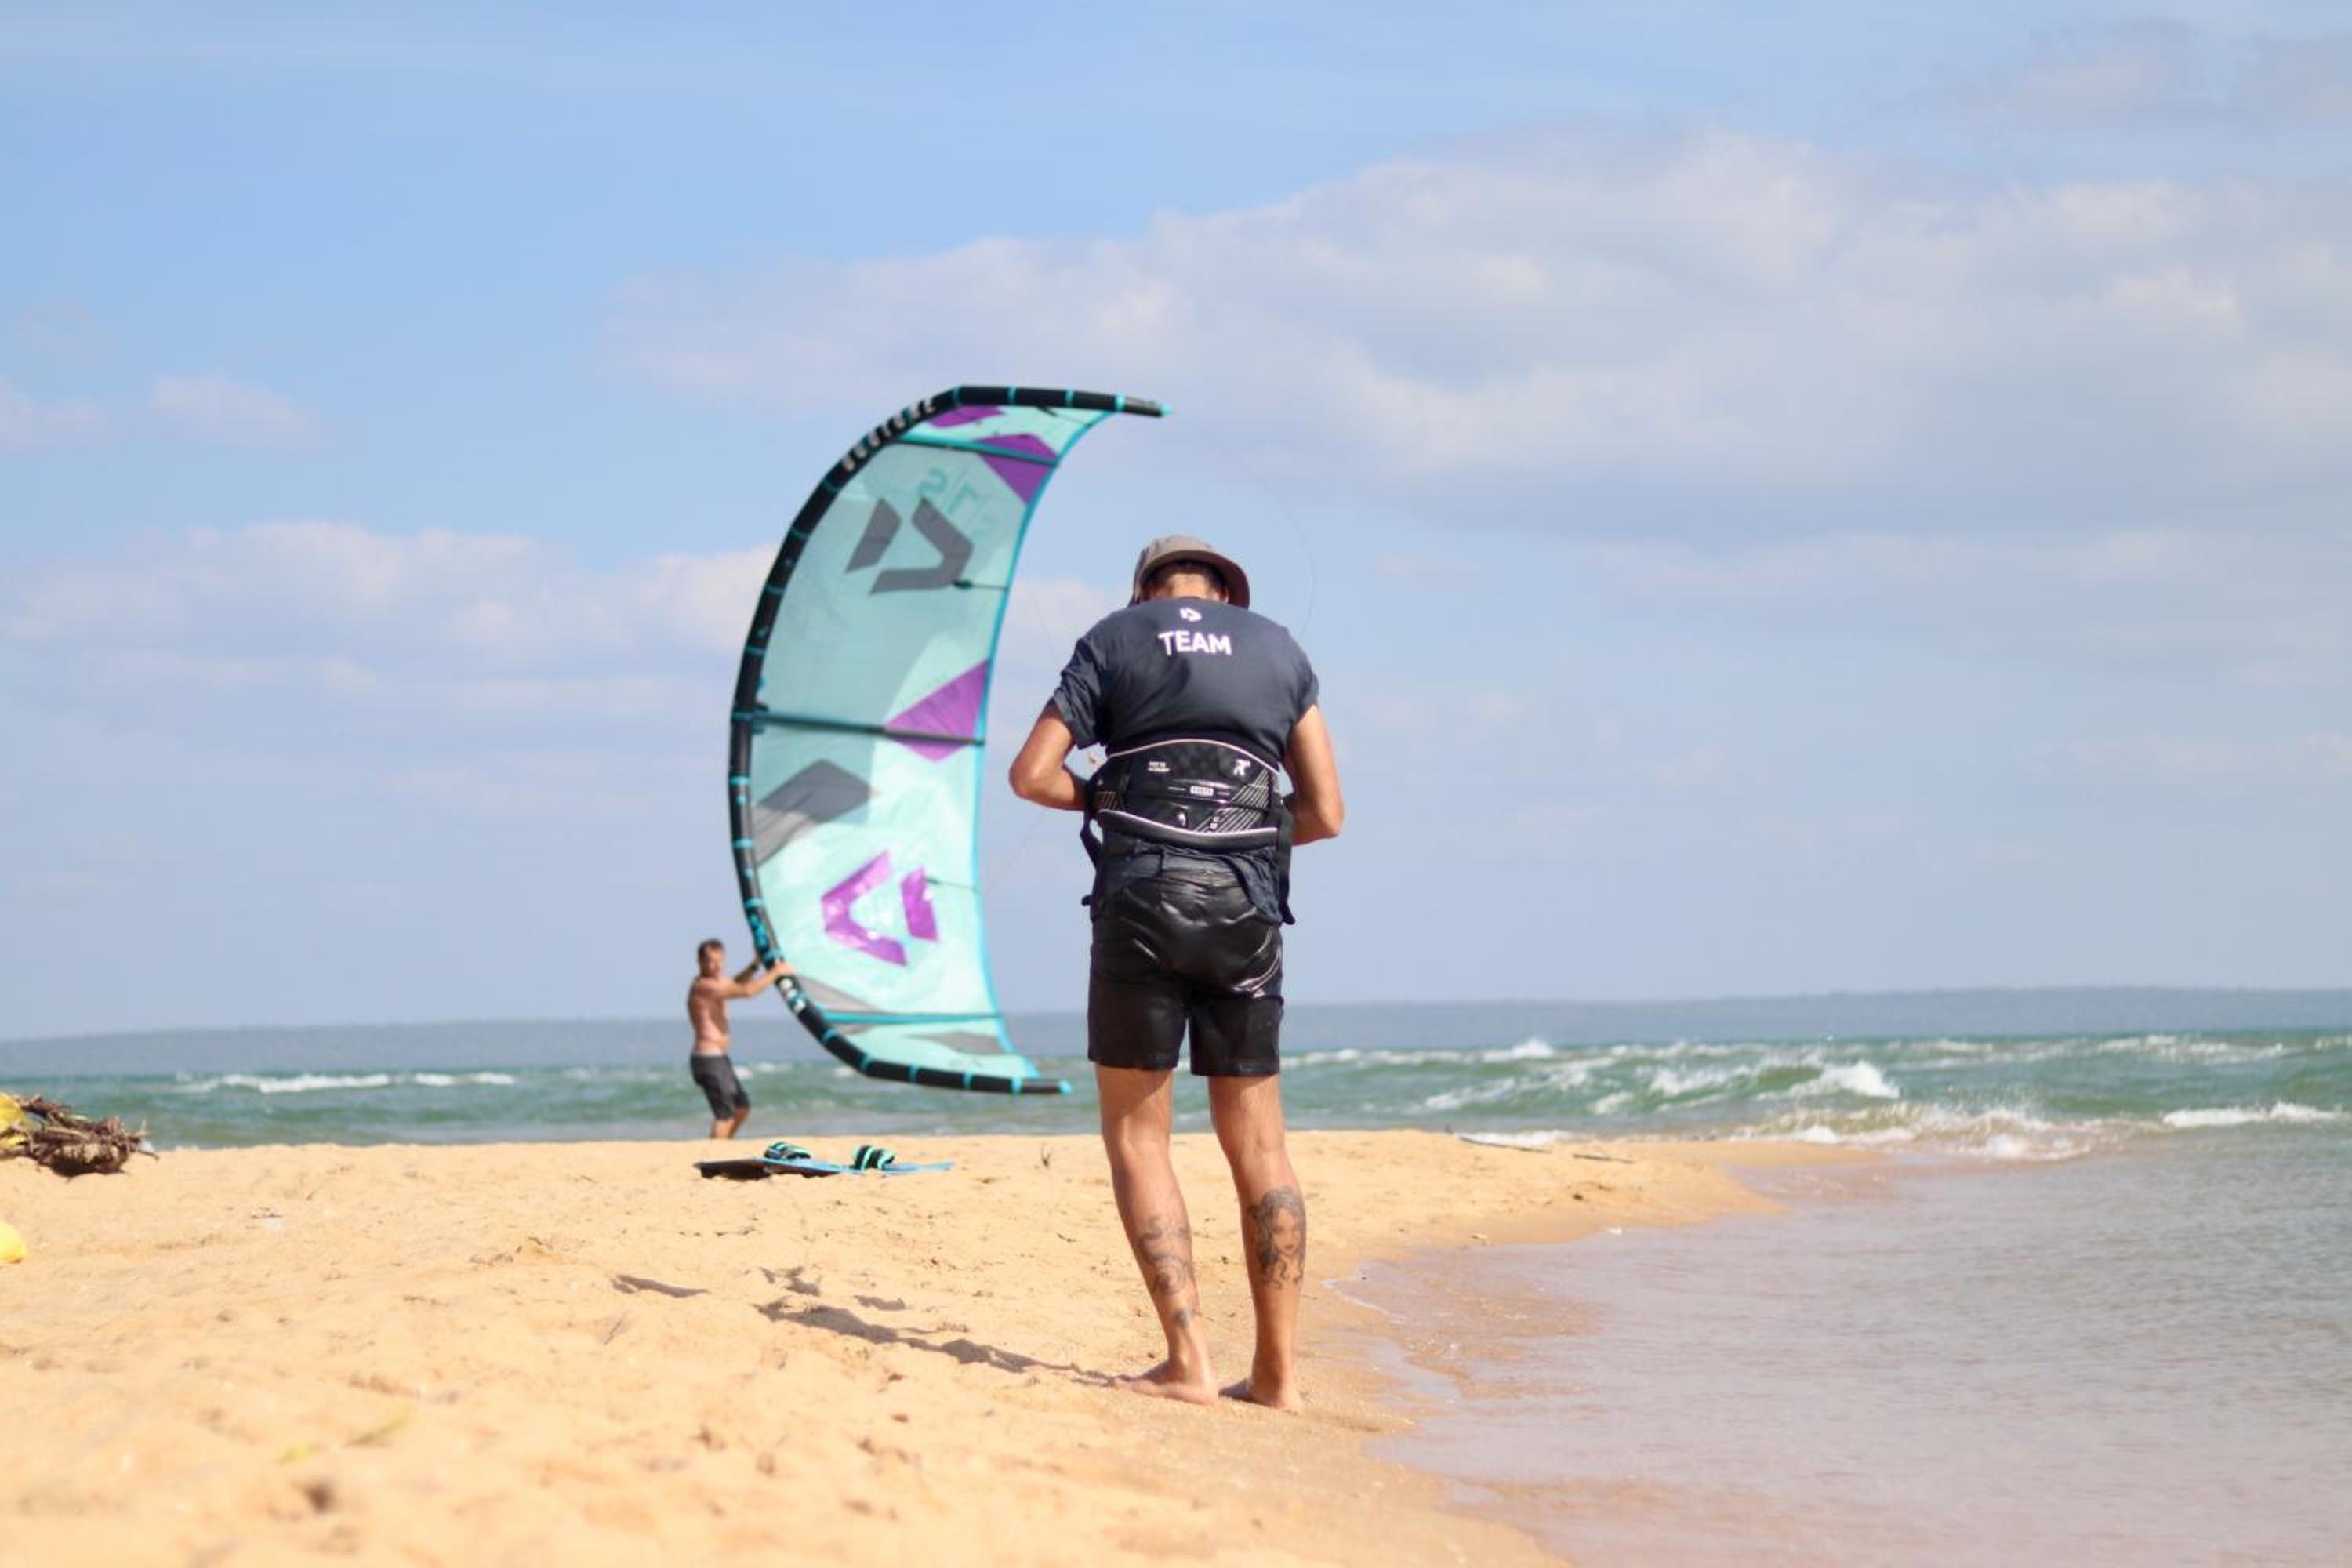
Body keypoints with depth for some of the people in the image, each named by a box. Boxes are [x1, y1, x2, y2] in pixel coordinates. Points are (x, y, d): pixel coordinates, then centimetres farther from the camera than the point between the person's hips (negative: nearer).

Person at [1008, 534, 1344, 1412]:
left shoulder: (1115, 639, 10)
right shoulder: (1279, 650, 17)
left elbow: (1032, 775, 3)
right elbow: (1324, 813, 13)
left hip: (1141, 901, -2)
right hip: (1246, 908, 3)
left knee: (1136, 1137, 3)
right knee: (1256, 1142, 9)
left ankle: (1188, 1361, -8)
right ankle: (1277, 1371, 7)